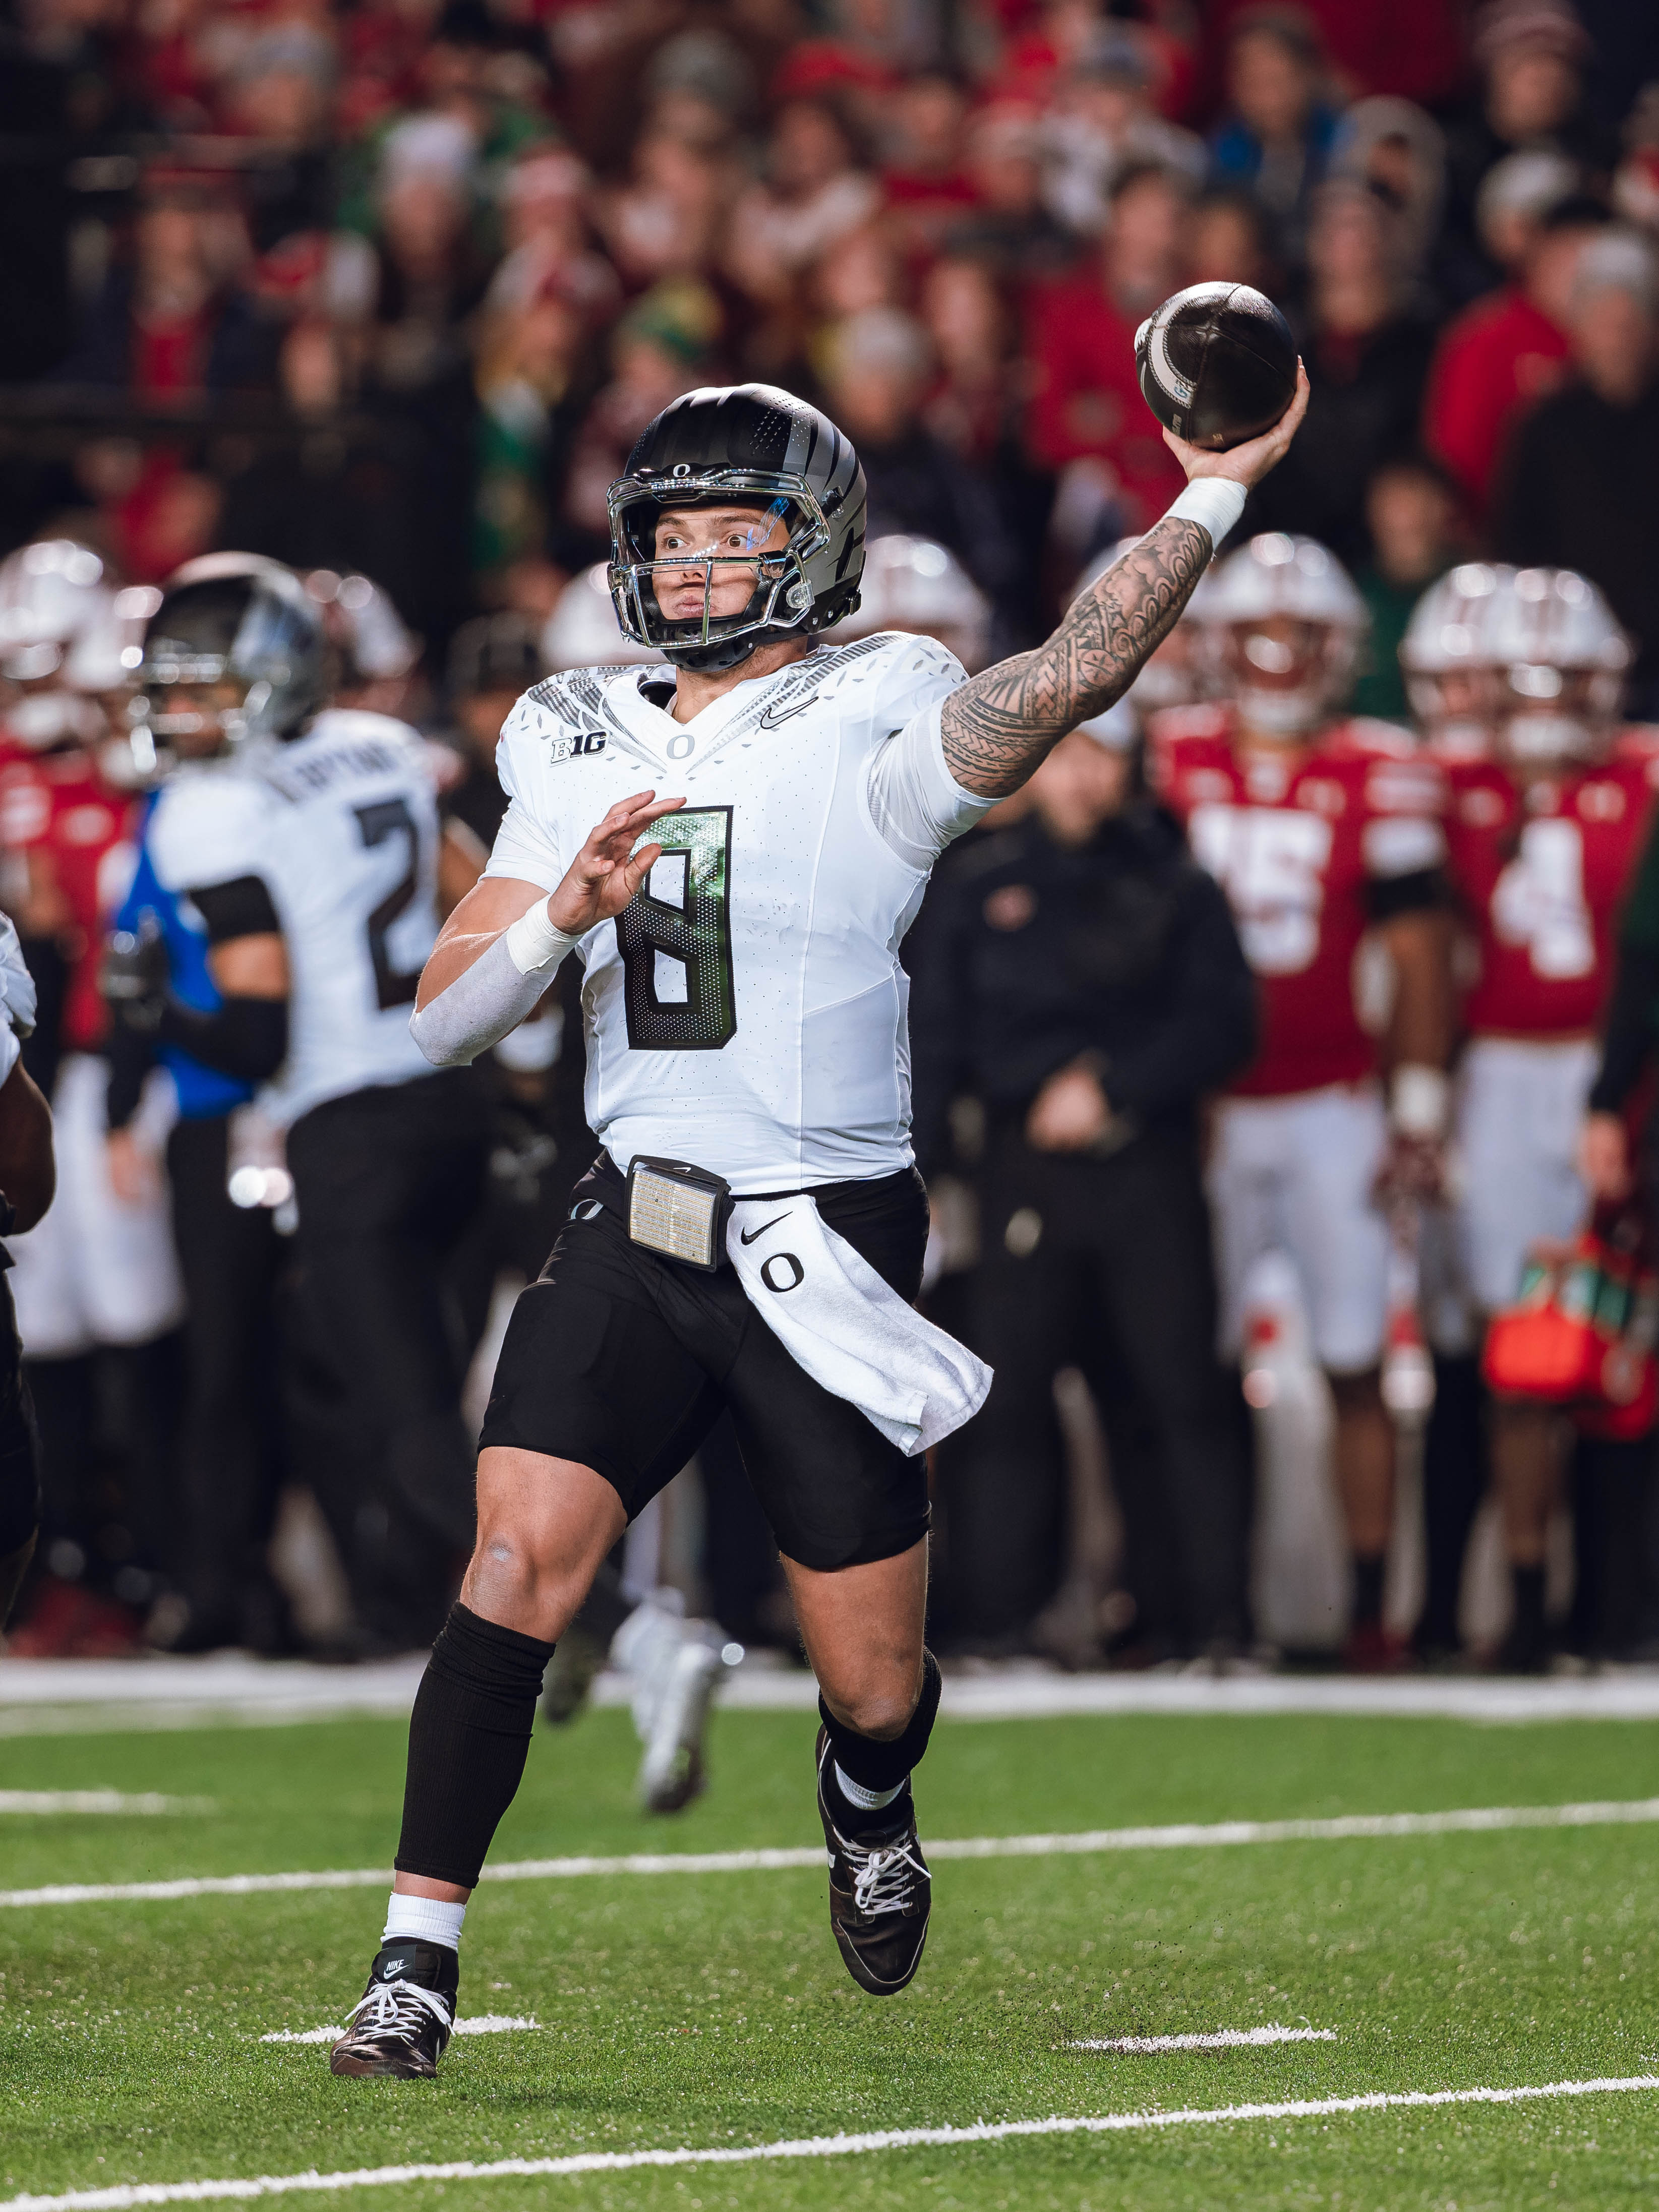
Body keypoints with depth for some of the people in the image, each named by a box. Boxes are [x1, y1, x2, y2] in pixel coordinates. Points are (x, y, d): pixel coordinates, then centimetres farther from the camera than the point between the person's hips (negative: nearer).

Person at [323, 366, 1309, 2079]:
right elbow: (442, 1019, 7)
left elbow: (1071, 674, -24)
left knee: (875, 1685, 5)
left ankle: (867, 1802, 42)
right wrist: (559, 919, -12)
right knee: (520, 1558, -18)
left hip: (826, 1248, -3)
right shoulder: (584, 757, 9)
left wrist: (1218, 492, -28)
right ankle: (418, 1960, -13)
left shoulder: (873, 737, -5)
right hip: (630, 1235, 3)